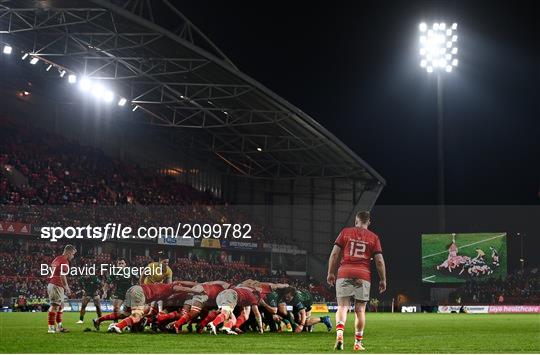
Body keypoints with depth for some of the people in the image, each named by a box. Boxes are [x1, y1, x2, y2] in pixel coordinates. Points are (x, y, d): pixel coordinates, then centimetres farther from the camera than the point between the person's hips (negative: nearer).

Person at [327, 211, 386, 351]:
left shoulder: (345, 232, 8)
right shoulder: (373, 237, 9)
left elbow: (334, 253, 3)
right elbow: (379, 261, 4)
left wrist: (330, 273, 8)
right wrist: (383, 280, 10)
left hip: (344, 274, 0)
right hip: (363, 276, 0)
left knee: (342, 307, -1)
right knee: (360, 310, 8)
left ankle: (339, 333, -25)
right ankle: (358, 343, 11)